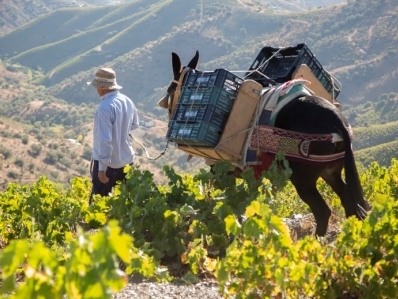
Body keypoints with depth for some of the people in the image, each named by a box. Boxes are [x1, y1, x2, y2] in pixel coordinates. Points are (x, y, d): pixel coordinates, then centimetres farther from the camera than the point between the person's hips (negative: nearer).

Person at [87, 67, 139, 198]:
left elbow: (105, 139, -26)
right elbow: (134, 125, 16)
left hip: (107, 162, -7)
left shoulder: (105, 107, -24)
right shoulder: (128, 101, -1)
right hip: (126, 160, 7)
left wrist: (102, 168, -23)